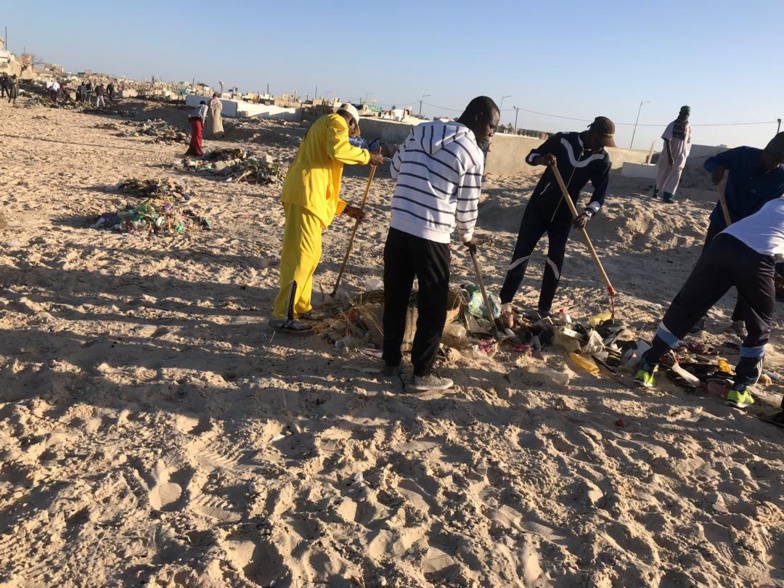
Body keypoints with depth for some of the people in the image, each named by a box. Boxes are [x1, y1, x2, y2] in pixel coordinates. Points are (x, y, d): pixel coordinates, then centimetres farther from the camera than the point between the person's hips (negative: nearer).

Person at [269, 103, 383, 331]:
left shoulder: (322, 129, 34)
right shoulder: (336, 121, 7)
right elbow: (338, 150, -17)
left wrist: (345, 208, 30)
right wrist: (367, 156, -2)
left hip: (308, 194, 10)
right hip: (306, 195, -10)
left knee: (310, 253, 16)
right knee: (302, 254, -10)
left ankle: (300, 306, 24)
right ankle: (283, 315, -8)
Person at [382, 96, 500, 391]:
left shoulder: (419, 132, 13)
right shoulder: (472, 152, -5)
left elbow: (395, 170, 21)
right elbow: (467, 204, 0)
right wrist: (468, 236, 17)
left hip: (398, 228, 6)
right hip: (432, 237, -6)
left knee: (395, 298, 16)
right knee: (433, 308, 6)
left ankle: (391, 360, 29)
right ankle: (422, 373, 13)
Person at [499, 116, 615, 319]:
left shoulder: (602, 160, -8)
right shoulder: (563, 140, -12)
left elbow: (600, 194, -9)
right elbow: (531, 156, -5)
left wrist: (587, 214, -28)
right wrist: (541, 159, -29)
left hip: (564, 215, 2)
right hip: (538, 207, -1)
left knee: (555, 261, 0)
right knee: (522, 252, -2)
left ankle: (544, 310, 10)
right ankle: (505, 300, 7)